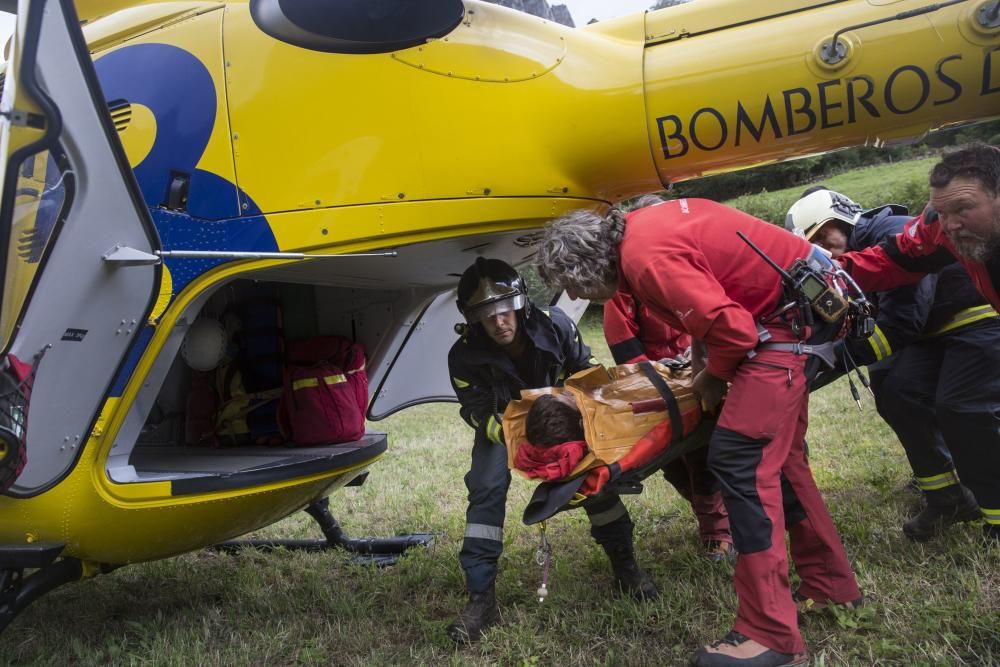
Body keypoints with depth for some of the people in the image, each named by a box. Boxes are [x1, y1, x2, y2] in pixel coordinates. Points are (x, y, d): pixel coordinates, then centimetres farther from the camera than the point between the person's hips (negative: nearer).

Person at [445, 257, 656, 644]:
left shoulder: (556, 326, -29)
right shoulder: (465, 357, -33)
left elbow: (585, 373, -8)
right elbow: (481, 416, -23)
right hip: (501, 423, -1)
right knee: (486, 489, -20)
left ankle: (624, 564, 7)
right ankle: (481, 597, -13)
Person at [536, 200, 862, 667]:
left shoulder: (646, 258, -24)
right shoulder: (636, 228, 6)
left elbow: (732, 326, -26)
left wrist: (714, 377, -7)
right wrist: (706, 365, 15)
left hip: (785, 313, -10)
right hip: (795, 297, 10)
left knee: (739, 457, -15)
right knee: (776, 454, 17)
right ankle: (830, 584, 30)